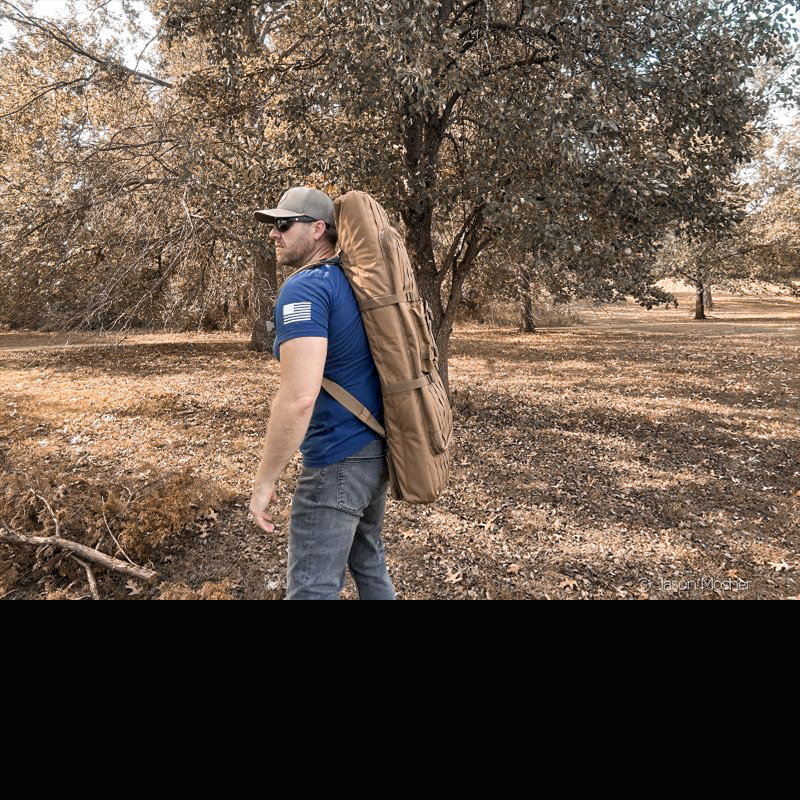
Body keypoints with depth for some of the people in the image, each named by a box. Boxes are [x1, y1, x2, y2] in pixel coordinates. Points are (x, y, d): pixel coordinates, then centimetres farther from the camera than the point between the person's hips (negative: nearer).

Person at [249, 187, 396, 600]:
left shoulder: (304, 288, -18)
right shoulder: (354, 281, 10)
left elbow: (298, 397, -28)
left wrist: (264, 480, -19)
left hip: (339, 462, -9)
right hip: (378, 449, 10)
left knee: (313, 587, 2)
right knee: (369, 562, 24)